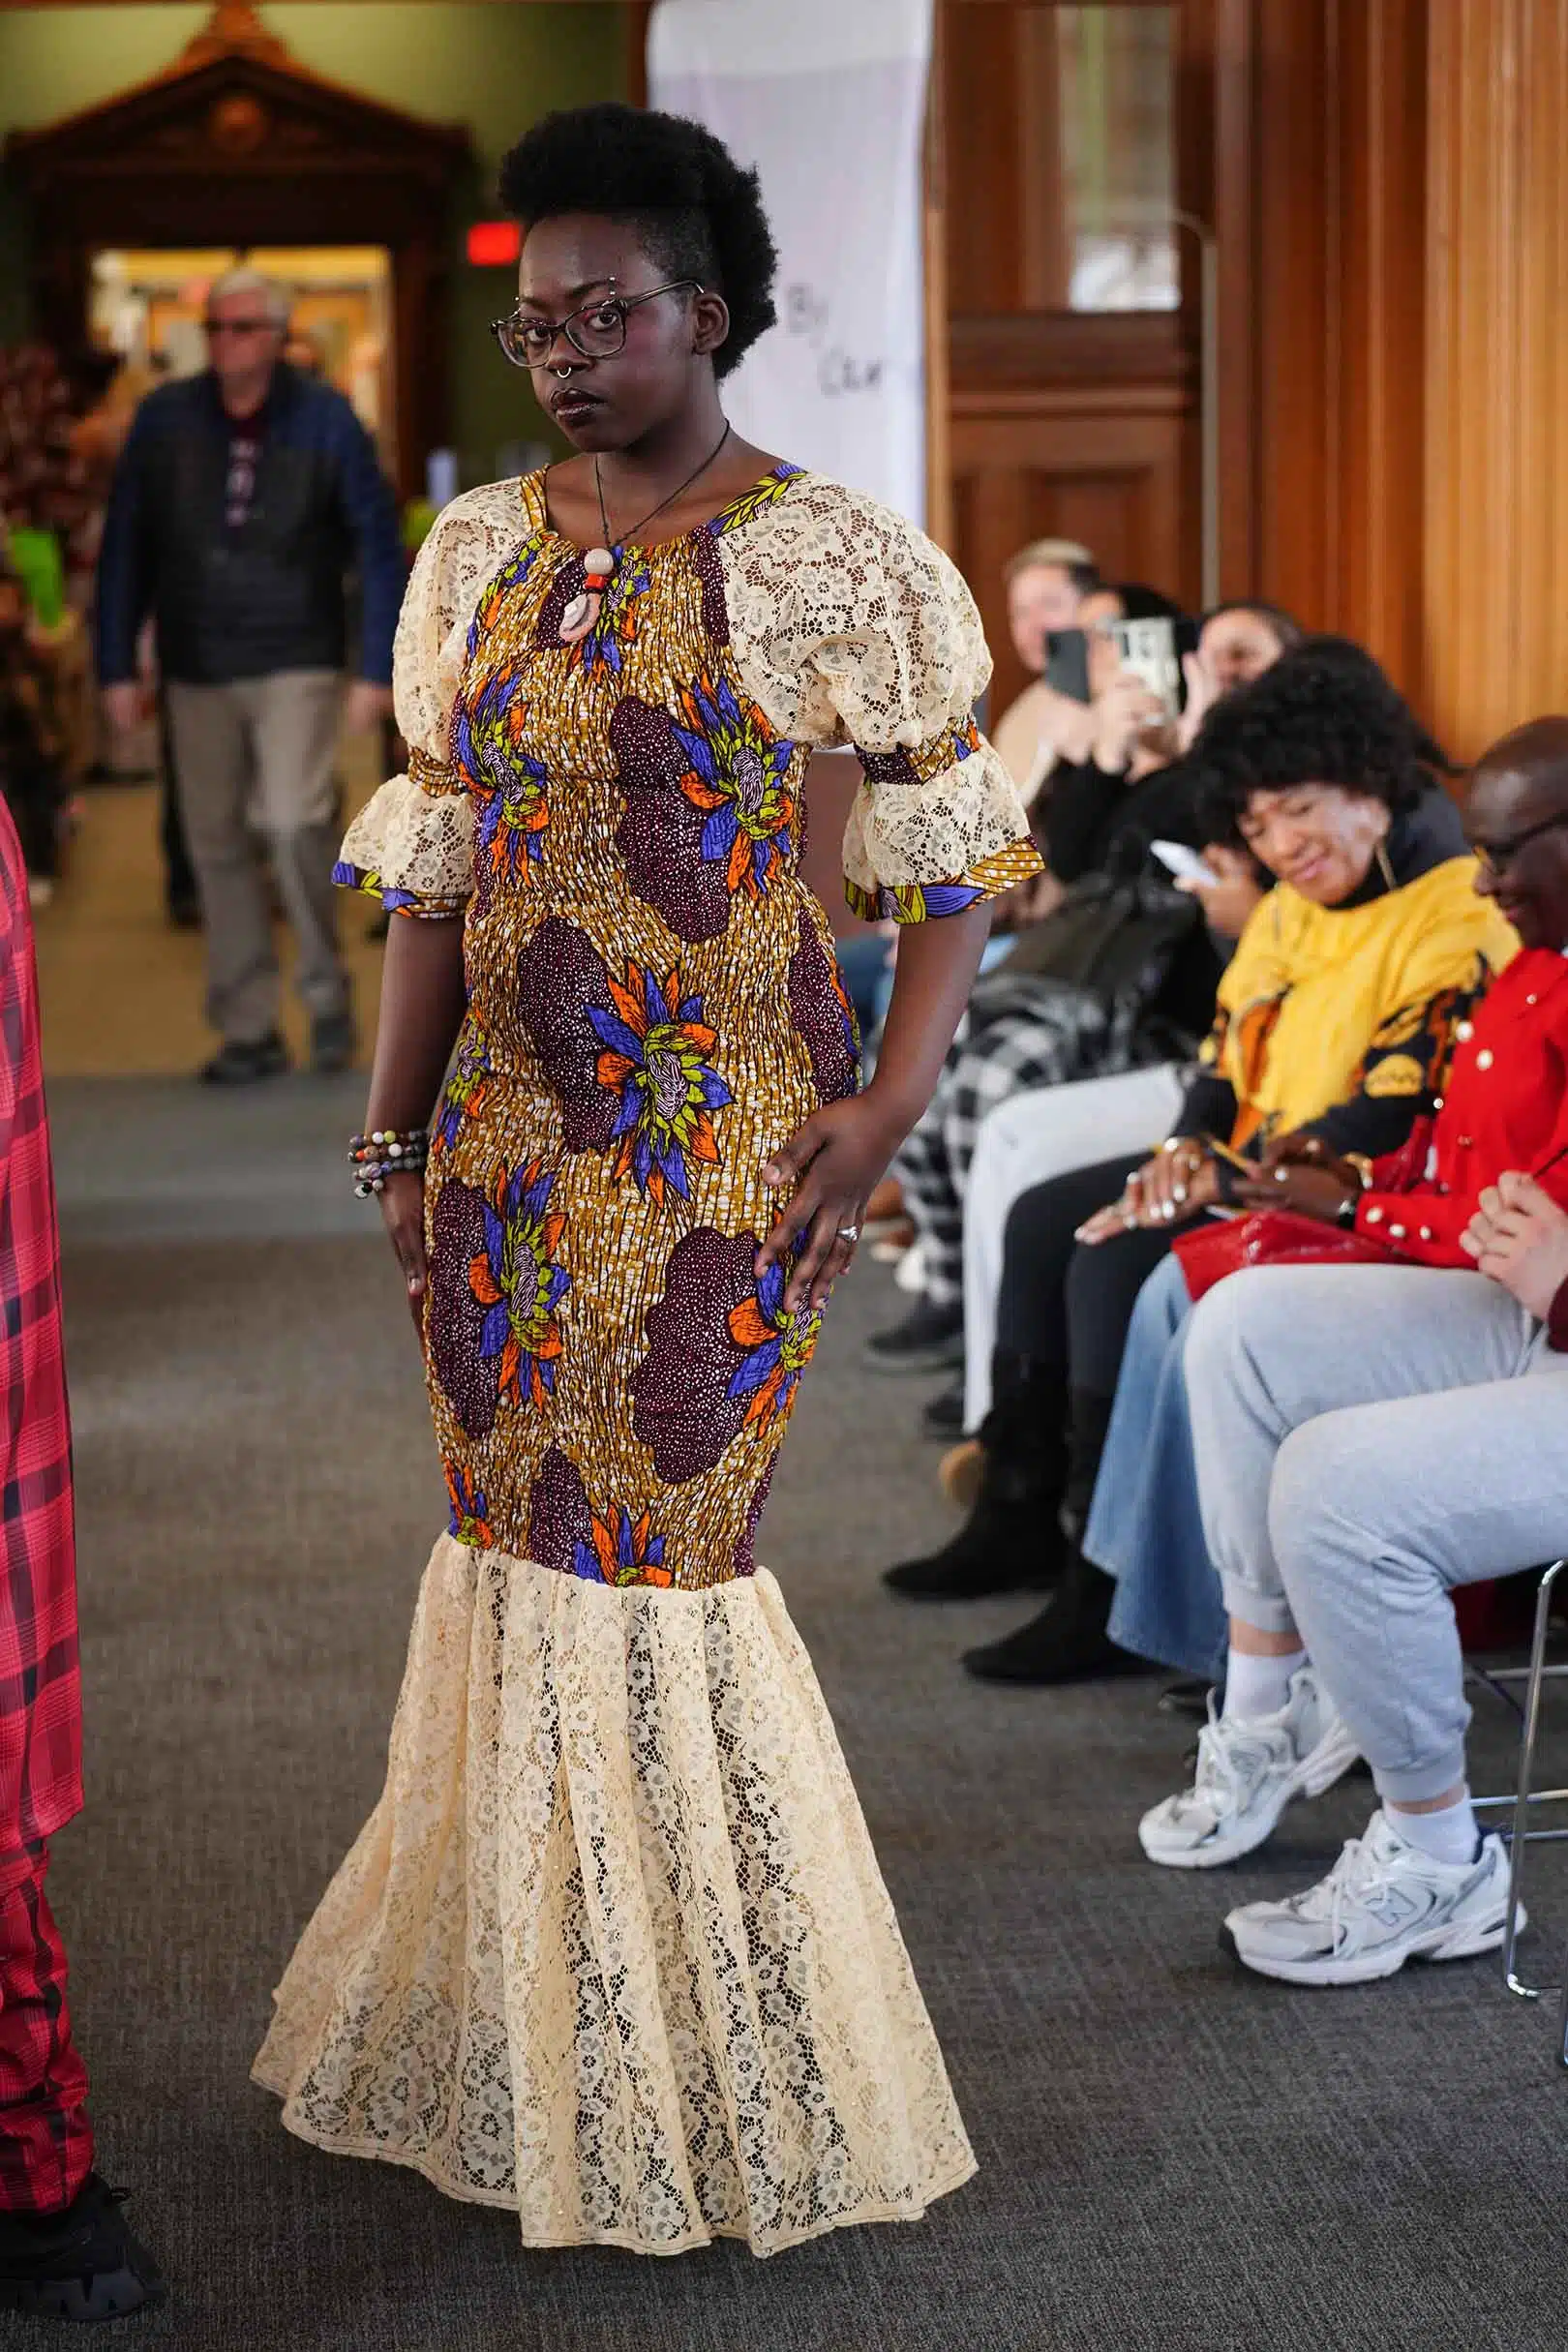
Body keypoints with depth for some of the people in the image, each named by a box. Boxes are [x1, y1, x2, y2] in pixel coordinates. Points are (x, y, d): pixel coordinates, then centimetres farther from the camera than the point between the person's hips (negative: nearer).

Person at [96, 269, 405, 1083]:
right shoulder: (164, 420, 1)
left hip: (296, 662, -3)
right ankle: (248, 1029, 15)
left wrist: (377, 668, -7)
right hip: (198, 668, 3)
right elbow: (124, 548, 3)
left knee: (294, 821, -17)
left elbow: (376, 545, -3)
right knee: (216, 843, 5)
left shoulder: (323, 419, -5)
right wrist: (117, 667, 0)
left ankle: (326, 993, 5)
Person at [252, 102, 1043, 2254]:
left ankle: (696, 2067, 16)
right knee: (520, 1548, 10)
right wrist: (396, 1130, 8)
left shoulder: (834, 563, -7)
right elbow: (436, 866, 12)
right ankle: (522, 2028, 27)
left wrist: (885, 1112, -13)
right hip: (511, 1144, 5)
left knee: (653, 1563, -2)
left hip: (722, 1156, -5)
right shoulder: (477, 557, 8)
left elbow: (953, 863, -3)